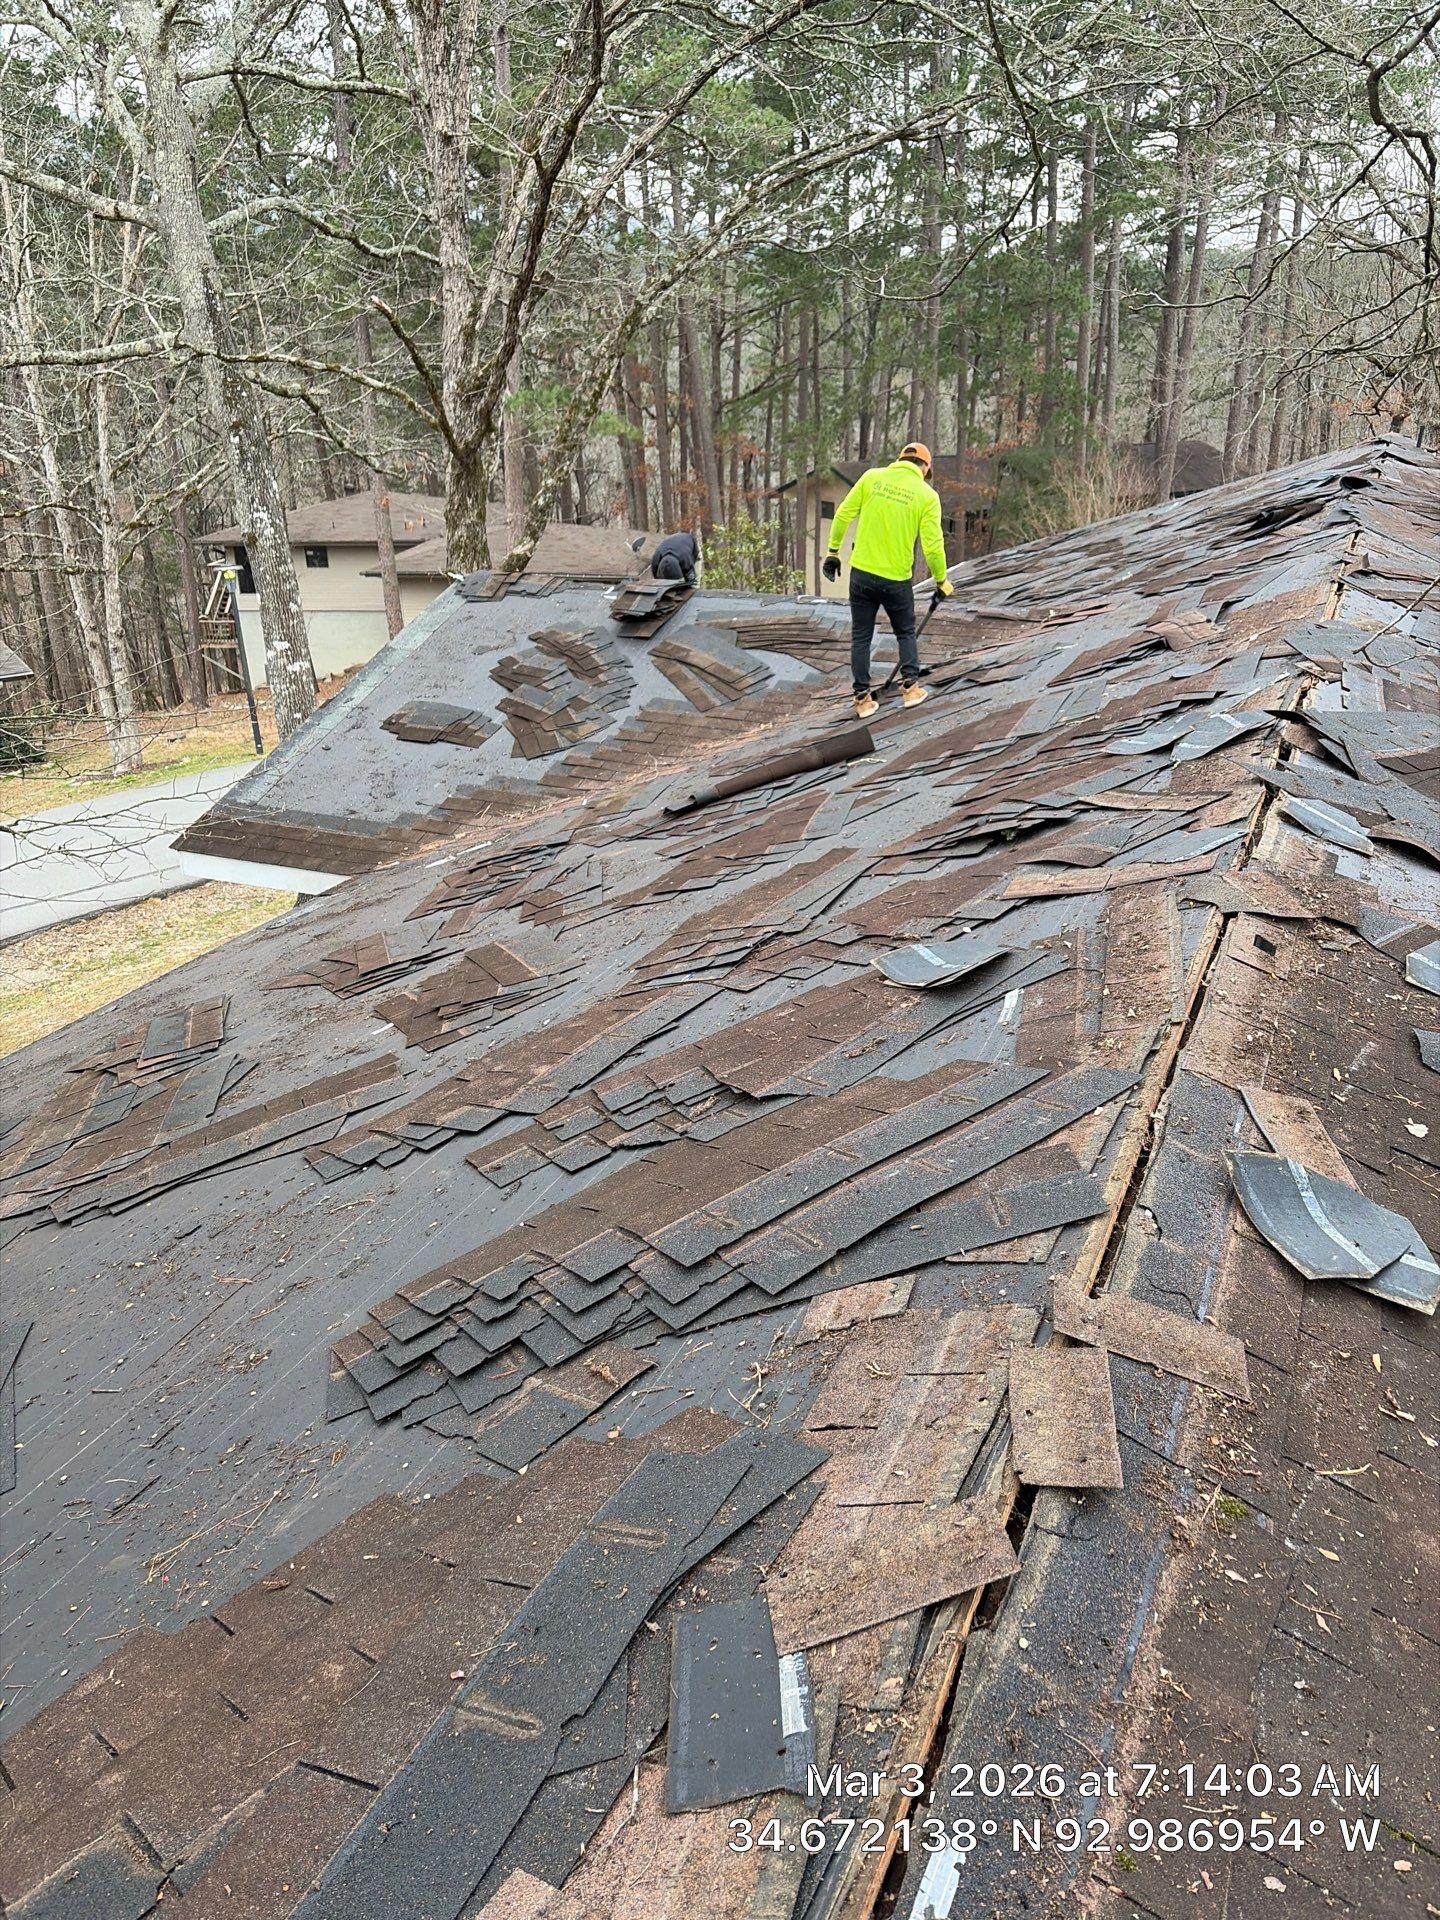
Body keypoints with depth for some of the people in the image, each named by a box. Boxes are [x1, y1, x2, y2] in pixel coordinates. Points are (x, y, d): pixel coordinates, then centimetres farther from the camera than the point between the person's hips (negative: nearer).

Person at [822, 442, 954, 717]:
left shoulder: (872, 477, 1)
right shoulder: (927, 495, -4)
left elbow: (843, 514, 0)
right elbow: (933, 545, -7)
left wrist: (833, 550, 10)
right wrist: (941, 581, 5)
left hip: (861, 573, 1)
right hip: (897, 579, -1)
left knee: (861, 638, 11)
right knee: (906, 633, 22)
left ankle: (863, 700, 12)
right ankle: (911, 687, 17)